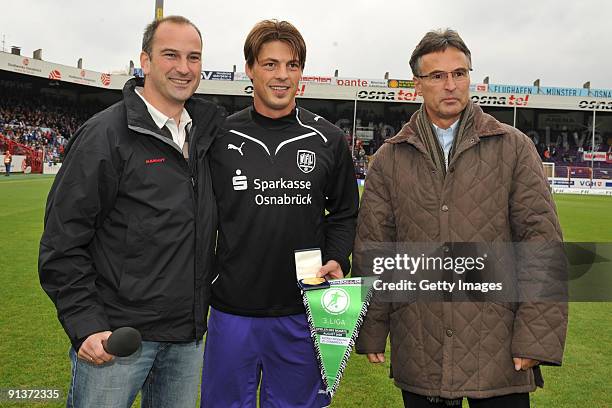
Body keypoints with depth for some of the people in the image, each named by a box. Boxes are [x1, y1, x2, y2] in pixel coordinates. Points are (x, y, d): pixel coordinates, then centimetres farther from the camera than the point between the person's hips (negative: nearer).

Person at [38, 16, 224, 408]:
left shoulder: (204, 134, 8)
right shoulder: (105, 133, -10)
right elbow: (63, 239, -12)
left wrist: (206, 303, 12)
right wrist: (85, 325, -16)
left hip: (188, 335, 6)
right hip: (114, 337, -6)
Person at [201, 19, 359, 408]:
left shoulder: (328, 140, 0)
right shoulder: (221, 138, -2)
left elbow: (344, 213, 10)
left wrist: (337, 261, -7)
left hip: (303, 311, 1)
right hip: (231, 310, 0)